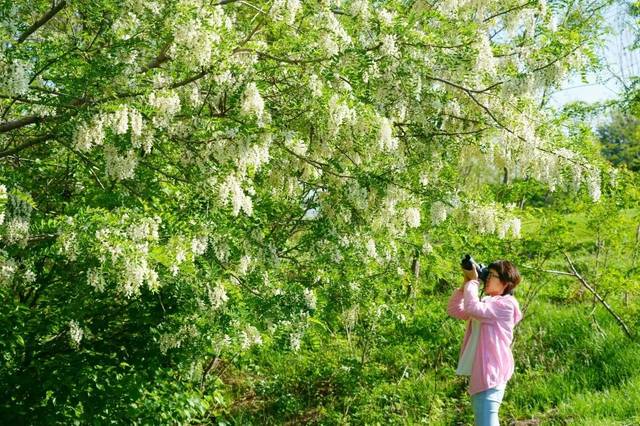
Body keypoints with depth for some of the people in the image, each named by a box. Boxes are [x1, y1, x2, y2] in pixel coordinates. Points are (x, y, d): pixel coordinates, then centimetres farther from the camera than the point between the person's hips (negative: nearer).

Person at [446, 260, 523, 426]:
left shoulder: (505, 305, -11)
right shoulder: (485, 304, 17)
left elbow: (471, 308, -25)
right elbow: (454, 310, 13)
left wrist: (473, 281, -11)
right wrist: (465, 282, 5)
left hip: (491, 372, -10)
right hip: (480, 372, 10)